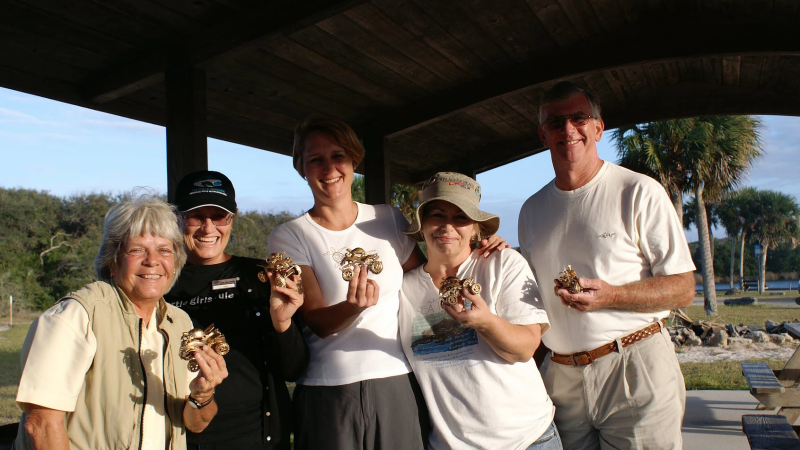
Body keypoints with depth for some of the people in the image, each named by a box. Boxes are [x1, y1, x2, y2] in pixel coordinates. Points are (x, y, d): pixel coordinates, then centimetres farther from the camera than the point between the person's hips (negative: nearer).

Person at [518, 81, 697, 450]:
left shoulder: (639, 193, -5)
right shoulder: (532, 210, 11)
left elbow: (683, 289, -6)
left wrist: (611, 295, -21)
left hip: (634, 368, -4)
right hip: (560, 377, 4)